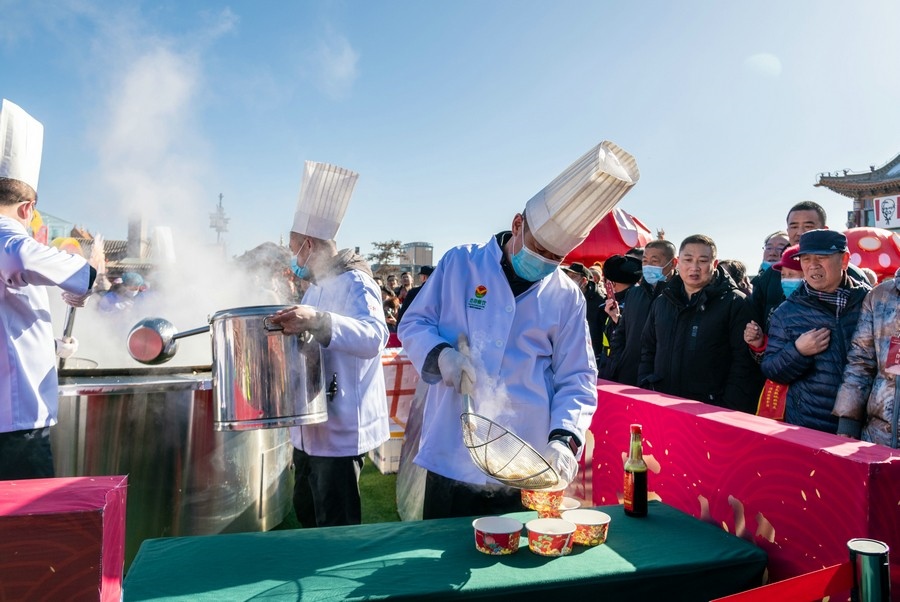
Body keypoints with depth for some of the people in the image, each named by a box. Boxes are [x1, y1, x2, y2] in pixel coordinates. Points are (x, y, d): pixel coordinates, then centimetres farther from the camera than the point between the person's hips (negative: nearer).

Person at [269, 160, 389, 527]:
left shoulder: (354, 283, -16)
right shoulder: (316, 287, 16)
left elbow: (374, 336, -36)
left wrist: (317, 322, -49)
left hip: (340, 429, -10)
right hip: (310, 427, 10)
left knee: (337, 532, 0)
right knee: (306, 514, 22)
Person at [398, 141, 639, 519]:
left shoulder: (566, 296, 1)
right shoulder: (460, 264, -1)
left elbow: (577, 379, 1)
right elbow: (413, 323, 6)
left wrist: (564, 438, -15)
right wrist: (440, 355, -16)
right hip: (451, 458, 0)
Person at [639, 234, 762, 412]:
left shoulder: (735, 304, -6)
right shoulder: (662, 302, 11)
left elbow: (744, 363, -11)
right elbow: (647, 350, 17)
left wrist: (728, 410, -16)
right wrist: (645, 393, 7)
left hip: (711, 410, -4)